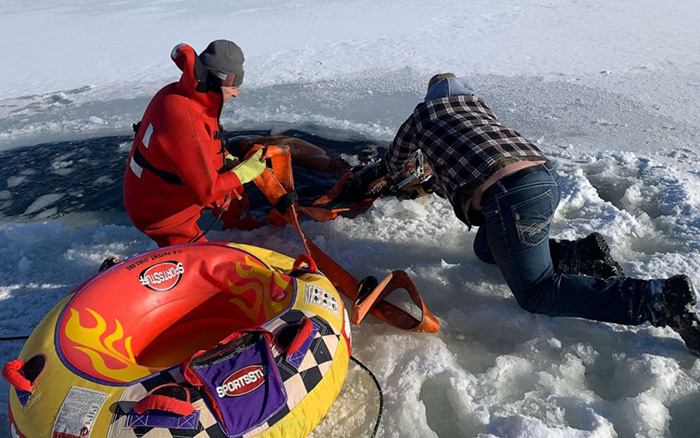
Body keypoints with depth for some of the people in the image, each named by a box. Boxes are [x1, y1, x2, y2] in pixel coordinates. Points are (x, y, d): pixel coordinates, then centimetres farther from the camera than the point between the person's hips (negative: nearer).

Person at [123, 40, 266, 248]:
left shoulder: (175, 92, -9)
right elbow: (206, 191, -30)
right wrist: (246, 171, -19)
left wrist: (228, 160, -2)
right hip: (163, 214, -8)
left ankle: (243, 225, 35)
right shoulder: (186, 125, -37)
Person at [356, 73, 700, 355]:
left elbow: (391, 165, 37)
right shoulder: (476, 103, 32)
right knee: (485, 249, 27)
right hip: (548, 178, 8)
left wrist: (375, 175, 62)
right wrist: (430, 185, 61)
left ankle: (662, 298, -10)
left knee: (537, 295, 2)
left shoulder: (420, 116, 20)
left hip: (509, 197, -7)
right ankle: (581, 253, 11)